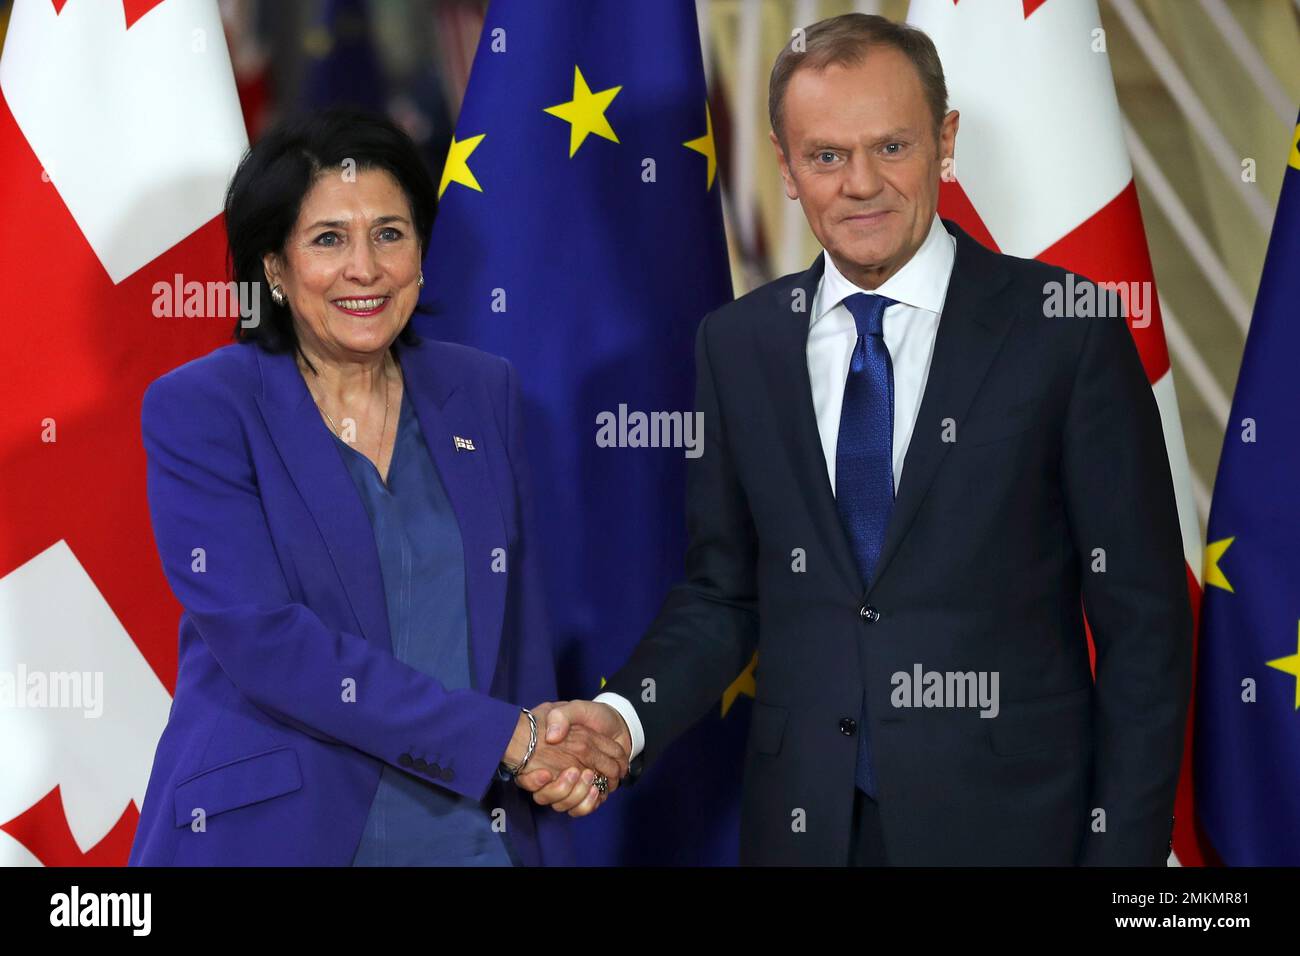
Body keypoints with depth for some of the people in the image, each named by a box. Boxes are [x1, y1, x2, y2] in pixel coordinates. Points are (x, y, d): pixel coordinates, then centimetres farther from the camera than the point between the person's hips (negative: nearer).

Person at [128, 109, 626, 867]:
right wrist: (505, 738, -17)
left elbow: (520, 633, 9)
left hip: (477, 831, 4)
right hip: (275, 831, -3)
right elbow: (261, 636, -16)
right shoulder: (198, 411, -6)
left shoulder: (483, 394, 7)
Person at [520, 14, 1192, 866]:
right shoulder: (738, 344, 4)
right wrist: (626, 715, -10)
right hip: (804, 824, 3)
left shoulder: (1067, 330, -7)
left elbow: (1144, 618, -6)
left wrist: (1127, 845, -10)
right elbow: (722, 592, 8)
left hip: (1008, 824, -3)